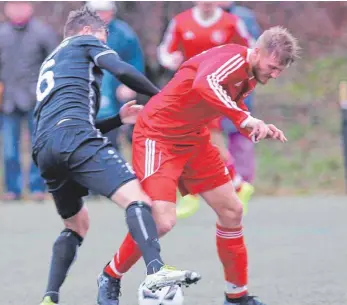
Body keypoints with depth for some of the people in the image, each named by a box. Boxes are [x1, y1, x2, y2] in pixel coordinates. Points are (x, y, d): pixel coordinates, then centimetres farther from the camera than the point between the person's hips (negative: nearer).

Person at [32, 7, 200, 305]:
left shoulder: (49, 64, 38)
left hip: (43, 149, 8)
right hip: (74, 138, -8)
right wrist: (160, 95, 11)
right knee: (136, 198, -20)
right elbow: (122, 71, -2)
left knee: (76, 223, 26)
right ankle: (156, 270, -43)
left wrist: (118, 120, 29)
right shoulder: (86, 43, 18)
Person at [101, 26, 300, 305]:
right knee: (162, 221, -20)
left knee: (231, 211, 10)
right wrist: (245, 118, -48)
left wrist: (261, 130, -1)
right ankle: (110, 279, 4)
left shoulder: (251, 74, 5)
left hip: (195, 140, 10)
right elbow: (204, 85, -46)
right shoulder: (232, 59, -25)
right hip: (159, 136, -10)